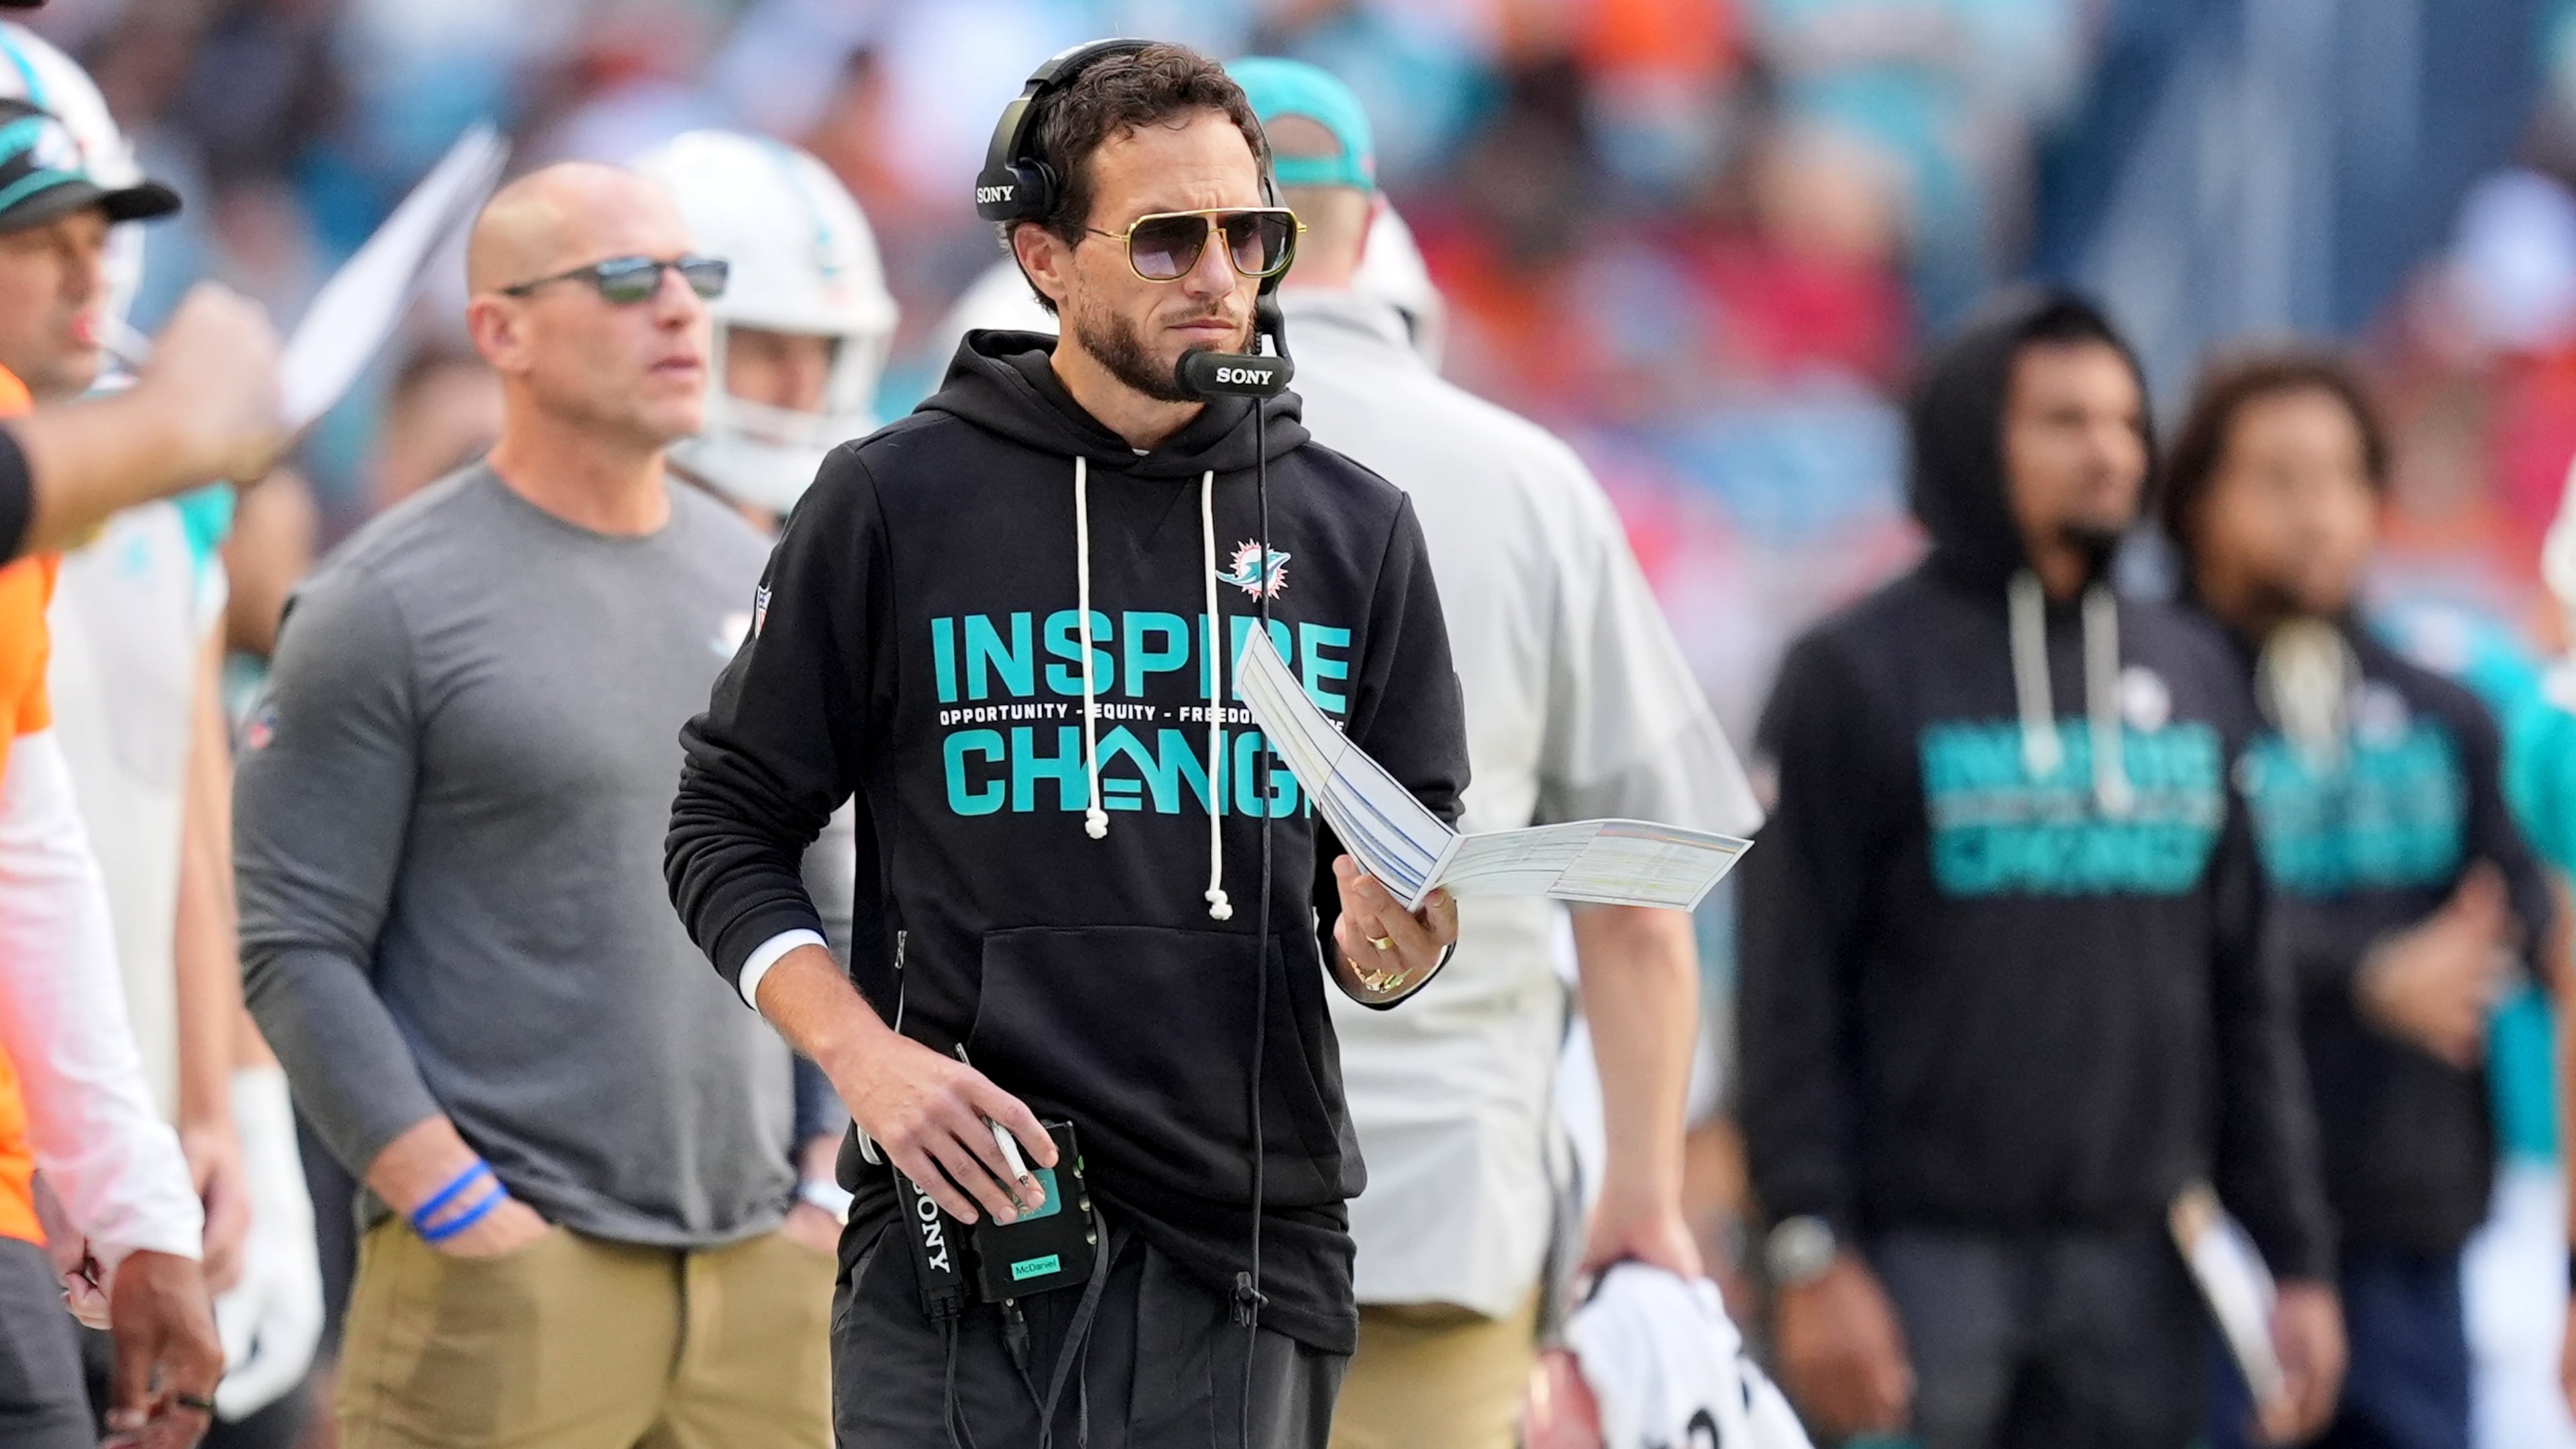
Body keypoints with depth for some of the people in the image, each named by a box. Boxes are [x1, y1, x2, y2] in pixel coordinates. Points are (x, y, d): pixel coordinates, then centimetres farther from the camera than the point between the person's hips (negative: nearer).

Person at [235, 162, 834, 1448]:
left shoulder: (759, 582, 14)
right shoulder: (386, 608, -5)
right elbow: (294, 950, -8)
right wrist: (467, 1217, -15)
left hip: (760, 1268, 6)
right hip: (510, 1280, -6)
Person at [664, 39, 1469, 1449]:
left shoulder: (1354, 528, 9)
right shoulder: (894, 500, 1)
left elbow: (1417, 877, 14)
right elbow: (726, 829, 5)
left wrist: (1388, 953, -10)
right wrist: (859, 1053, -10)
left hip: (1250, 1242, 2)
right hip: (957, 1230, -2)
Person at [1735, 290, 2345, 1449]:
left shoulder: (2194, 674, 14)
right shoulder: (1854, 676, -1)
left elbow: (2246, 992, 15)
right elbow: (1789, 993, -5)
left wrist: (2297, 1257, 9)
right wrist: (1811, 1255, -13)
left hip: (2134, 1263, 5)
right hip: (1921, 1254, -5)